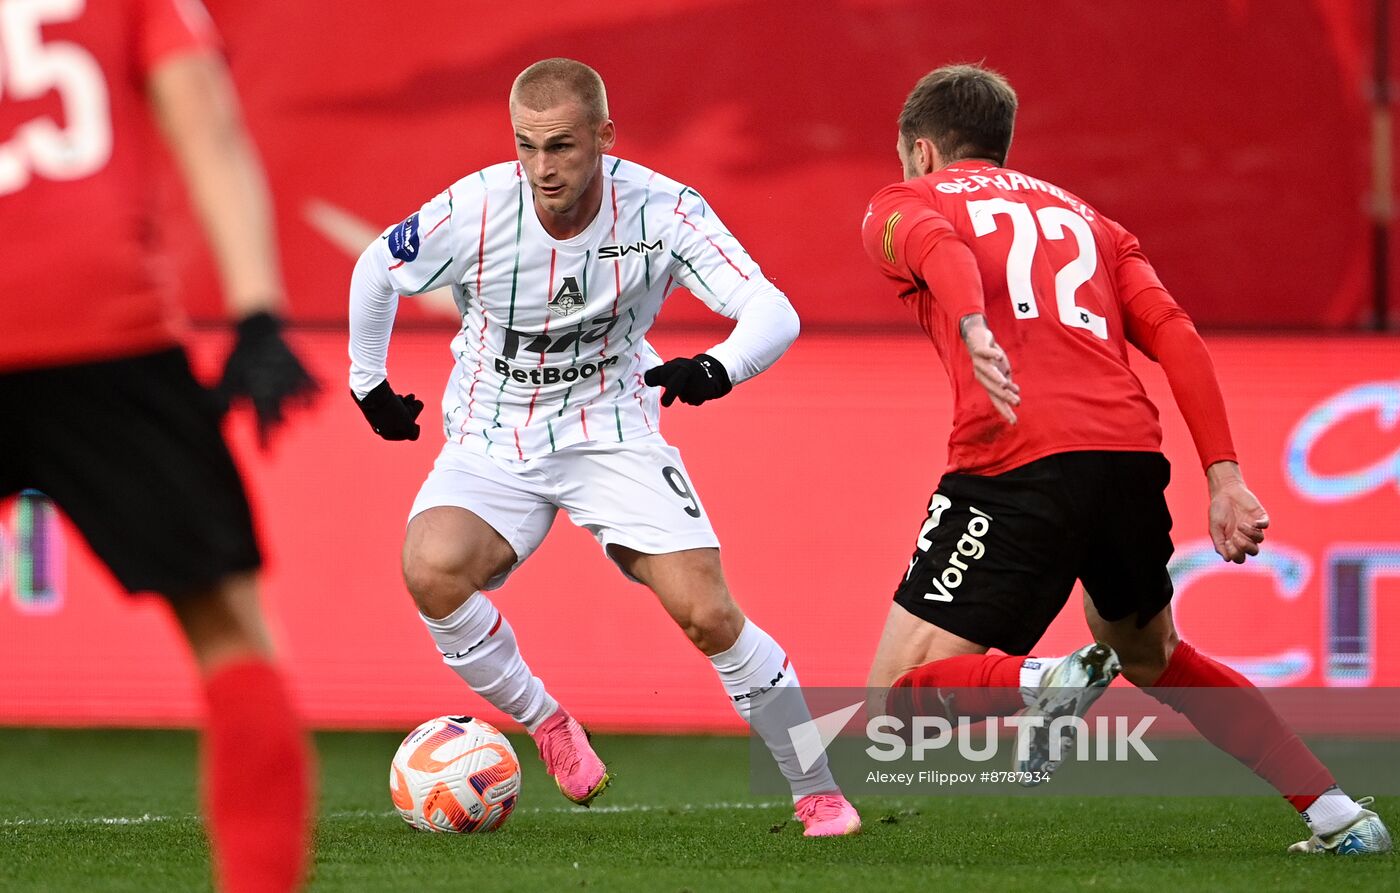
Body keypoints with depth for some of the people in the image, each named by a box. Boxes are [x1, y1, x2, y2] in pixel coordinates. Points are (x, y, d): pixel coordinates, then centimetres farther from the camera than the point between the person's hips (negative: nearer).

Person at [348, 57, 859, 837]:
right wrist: (368, 381, 11)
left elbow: (774, 312, -24)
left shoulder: (663, 211, -18)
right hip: (492, 445, 0)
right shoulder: (475, 210, -18)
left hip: (612, 434, 0)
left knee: (709, 614, -16)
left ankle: (818, 793, 2)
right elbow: (377, 271, 3)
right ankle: (544, 722, -5)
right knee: (431, 568, -30)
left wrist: (717, 368, -44)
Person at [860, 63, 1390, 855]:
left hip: (1015, 463, -5)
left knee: (899, 694, 1)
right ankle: (1338, 813, 22)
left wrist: (972, 328, -30)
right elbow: (1175, 336, 15)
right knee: (1151, 656, 30)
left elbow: (937, 245, -10)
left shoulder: (905, 205, 17)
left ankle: (1041, 683, -26)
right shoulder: (1083, 216, 30)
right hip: (1132, 455, 6)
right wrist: (1224, 477, 8)